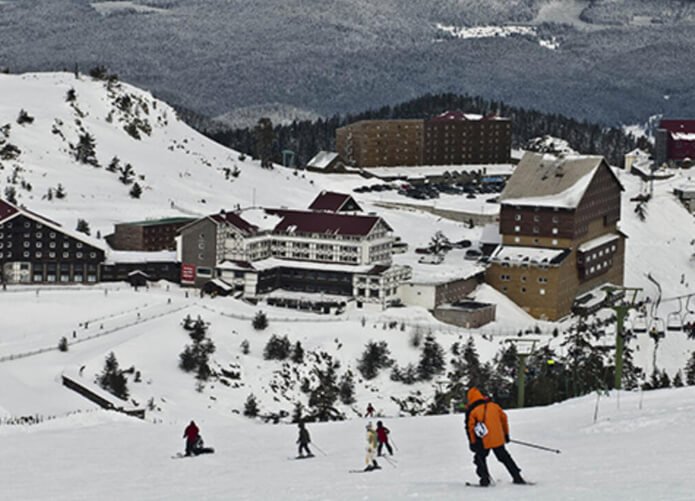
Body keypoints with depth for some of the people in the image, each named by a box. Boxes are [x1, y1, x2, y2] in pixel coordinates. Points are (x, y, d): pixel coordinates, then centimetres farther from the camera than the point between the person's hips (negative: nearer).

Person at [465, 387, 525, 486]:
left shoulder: (472, 411, -5)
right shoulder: (493, 405, 6)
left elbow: (470, 427, -5)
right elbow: (504, 418, 13)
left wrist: (472, 443, 3)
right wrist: (506, 434, 24)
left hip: (484, 442, -4)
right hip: (498, 439, 4)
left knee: (480, 458, 15)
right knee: (504, 457, 16)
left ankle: (485, 479, 2)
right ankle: (517, 477, 14)